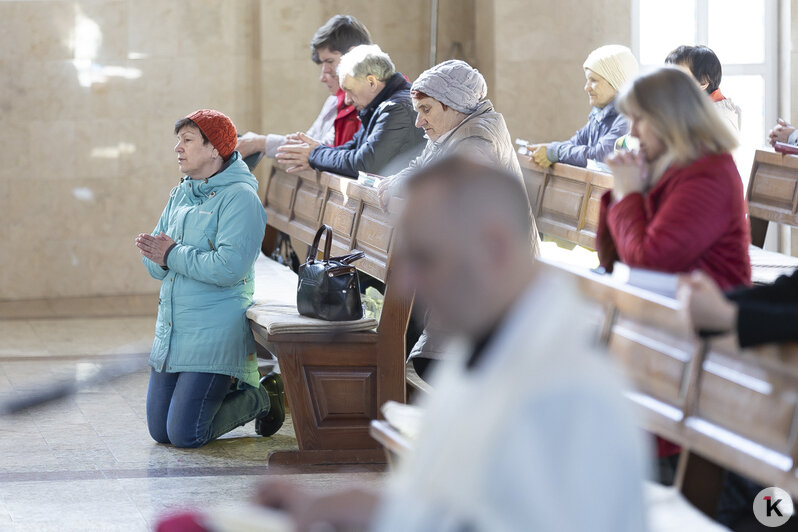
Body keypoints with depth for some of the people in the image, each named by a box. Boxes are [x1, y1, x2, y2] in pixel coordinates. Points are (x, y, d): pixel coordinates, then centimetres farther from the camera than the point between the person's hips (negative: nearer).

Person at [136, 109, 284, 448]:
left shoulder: (240, 198, -13)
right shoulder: (181, 195, 12)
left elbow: (230, 267, -25)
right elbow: (155, 264, 8)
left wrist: (173, 255, -17)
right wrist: (155, 253, -16)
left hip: (214, 333, -8)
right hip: (170, 332, 8)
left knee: (185, 436, -10)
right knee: (159, 431, 9)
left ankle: (261, 399, 13)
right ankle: (237, 394, 28)